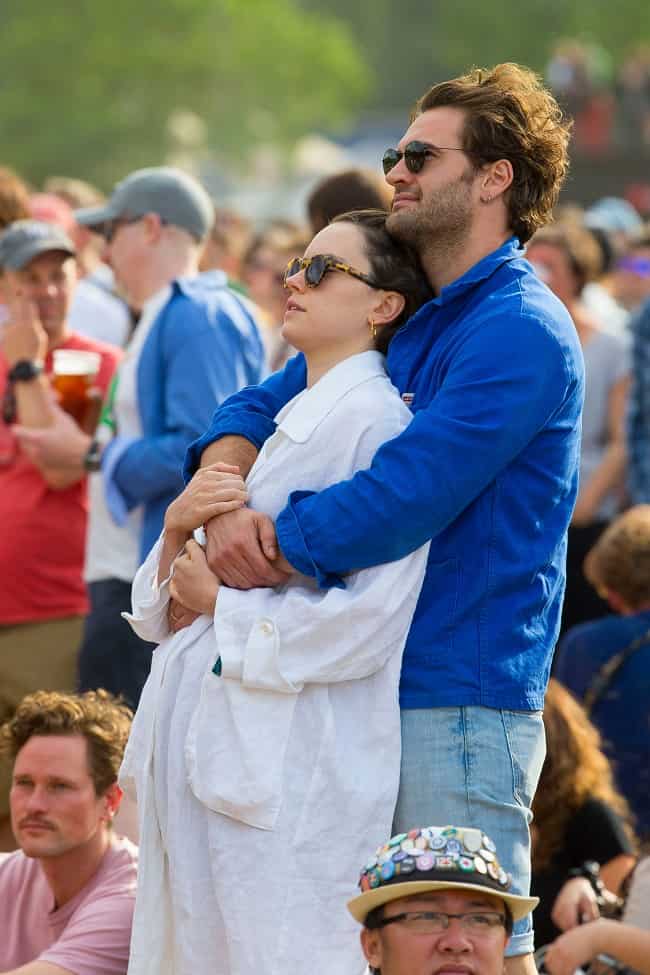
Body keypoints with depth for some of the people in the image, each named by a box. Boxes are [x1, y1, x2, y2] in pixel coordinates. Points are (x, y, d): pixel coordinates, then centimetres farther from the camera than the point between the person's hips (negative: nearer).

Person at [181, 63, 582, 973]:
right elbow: (258, 409, 14)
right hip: (367, 688, 9)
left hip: (458, 701, -9)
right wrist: (225, 503, -10)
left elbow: (398, 501, -22)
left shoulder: (520, 333, -14)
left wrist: (222, 574, -13)